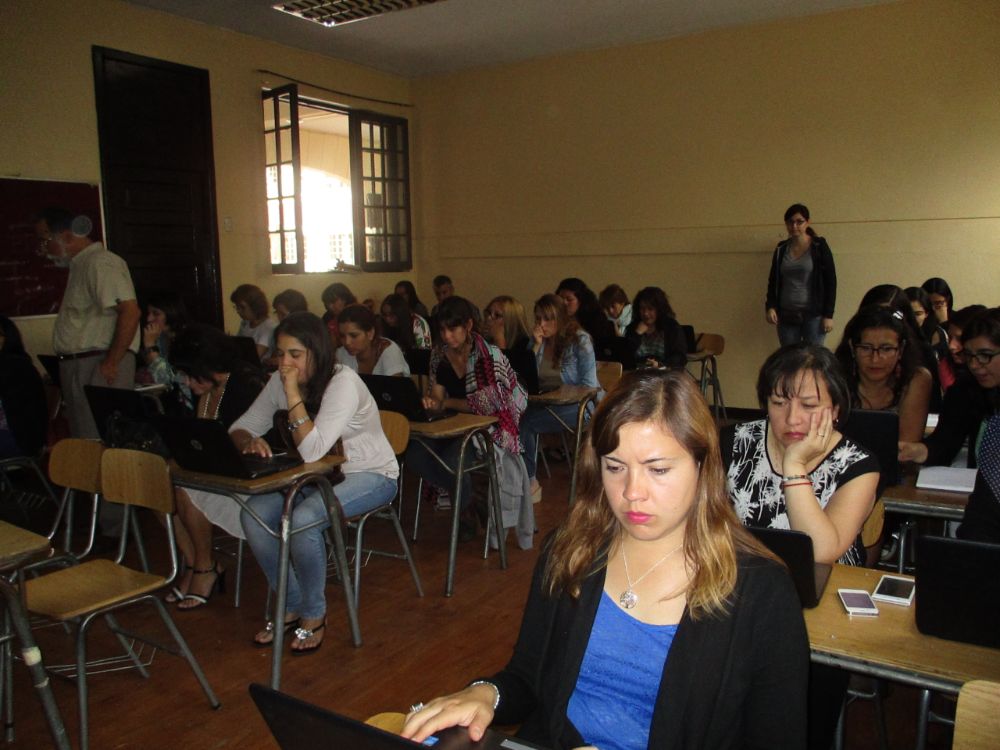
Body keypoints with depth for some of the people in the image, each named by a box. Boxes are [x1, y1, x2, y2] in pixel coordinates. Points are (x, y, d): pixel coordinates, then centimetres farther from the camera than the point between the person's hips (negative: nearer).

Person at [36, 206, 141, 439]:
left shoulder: (100, 263, -12)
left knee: (99, 441, -9)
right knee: (84, 439, 12)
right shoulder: (80, 264, 19)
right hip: (79, 366, 10)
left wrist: (112, 363, -20)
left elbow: (130, 312, -22)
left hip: (100, 366, -10)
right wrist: (68, 366, 15)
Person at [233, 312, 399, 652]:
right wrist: (249, 441, -25)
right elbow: (240, 427, -1)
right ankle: (290, 605, 3)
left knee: (303, 518, -32)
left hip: (370, 475, -6)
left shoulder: (343, 382, -24)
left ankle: (314, 614, -6)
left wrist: (293, 393, -32)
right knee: (253, 513, -17)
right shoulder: (280, 381, -4)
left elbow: (312, 450, -33)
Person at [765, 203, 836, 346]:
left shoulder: (819, 247, -2)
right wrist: (770, 306, -2)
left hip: (813, 315, -3)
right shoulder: (781, 249, 8)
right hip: (786, 316, 3)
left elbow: (830, 282, -3)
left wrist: (828, 315, -8)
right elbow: (773, 281, 13)